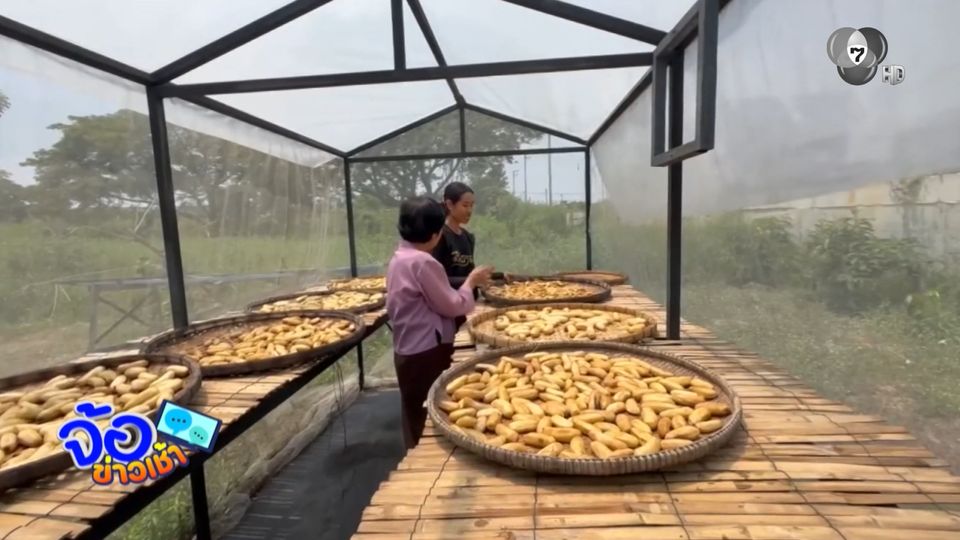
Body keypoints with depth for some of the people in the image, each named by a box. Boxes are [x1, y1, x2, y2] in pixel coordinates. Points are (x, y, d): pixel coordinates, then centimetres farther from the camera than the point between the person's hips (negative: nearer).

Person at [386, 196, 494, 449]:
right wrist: (471, 281, 2)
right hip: (426, 352, -9)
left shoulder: (399, 258, 7)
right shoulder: (423, 262, -21)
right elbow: (451, 306, -13)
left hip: (409, 350, 9)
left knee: (418, 422, 21)